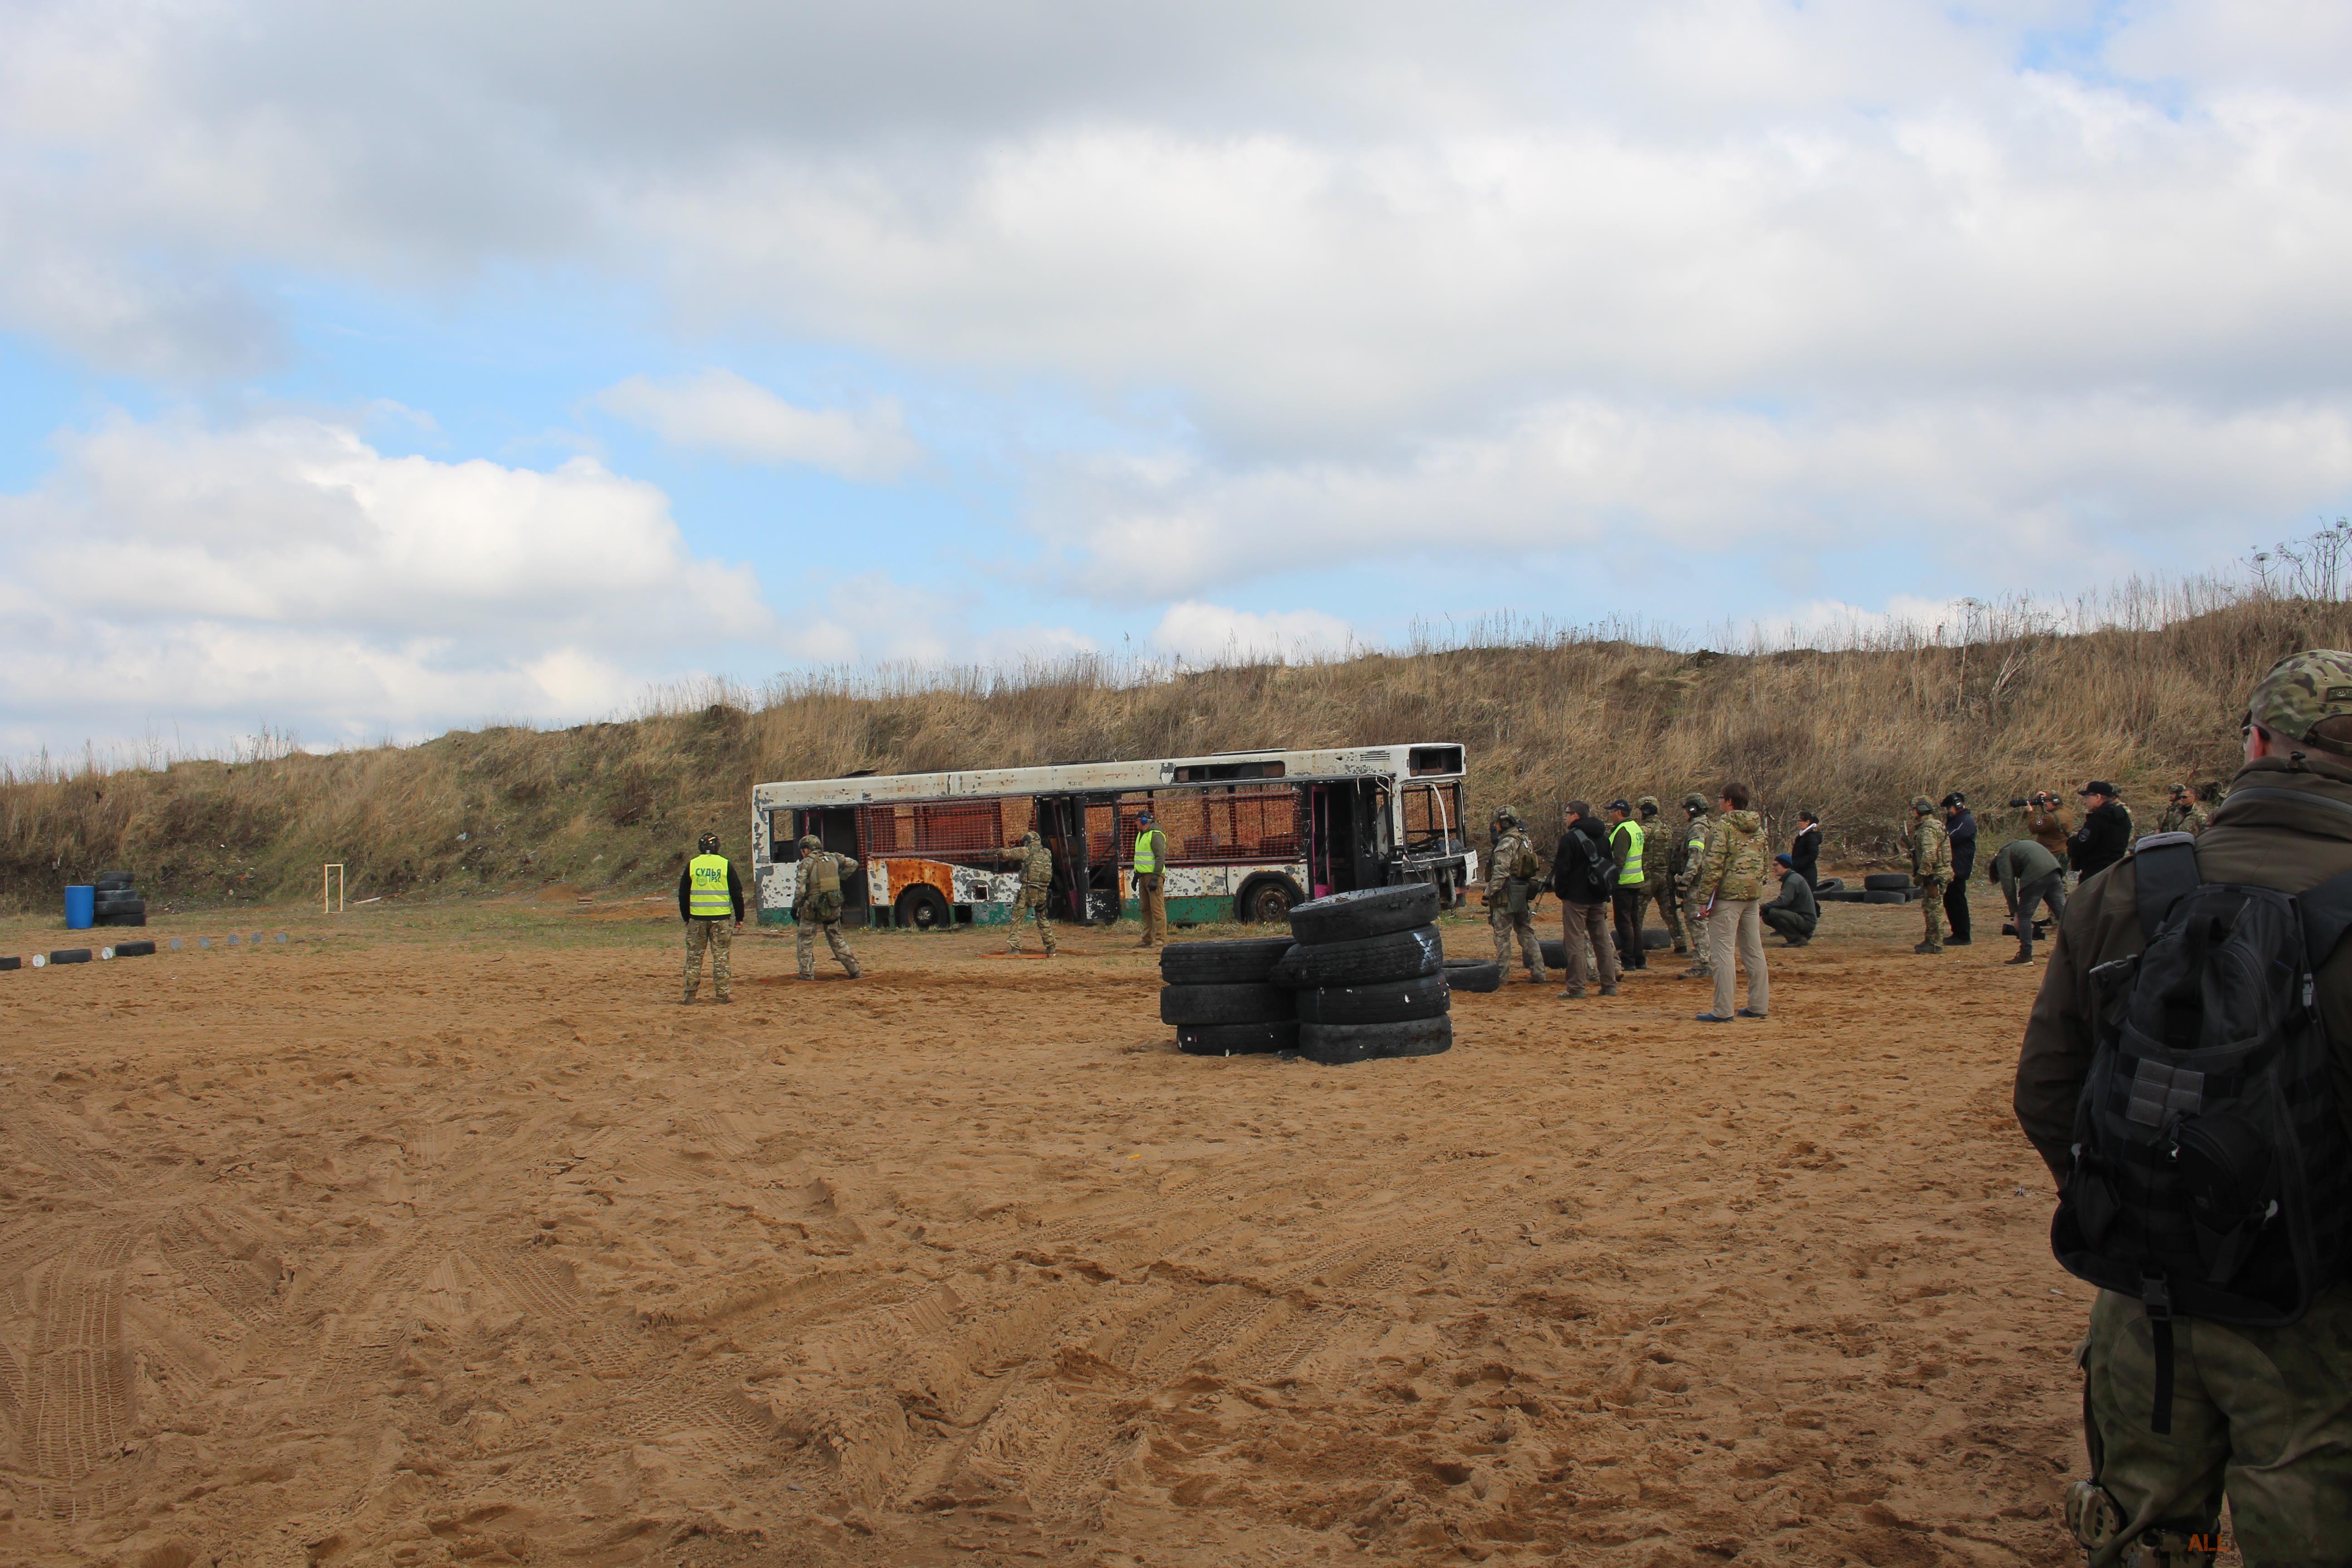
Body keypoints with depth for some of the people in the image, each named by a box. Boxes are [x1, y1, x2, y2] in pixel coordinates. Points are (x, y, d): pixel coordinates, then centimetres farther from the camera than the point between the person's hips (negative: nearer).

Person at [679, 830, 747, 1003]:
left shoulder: (692, 865, 3)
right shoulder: (726, 864, -1)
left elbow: (683, 895, 8)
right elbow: (737, 893, 1)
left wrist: (686, 917, 18)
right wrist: (739, 918, 8)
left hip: (697, 918, 1)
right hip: (721, 918, -1)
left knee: (694, 957, 7)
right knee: (721, 956, 4)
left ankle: (690, 994, 6)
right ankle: (724, 993, 4)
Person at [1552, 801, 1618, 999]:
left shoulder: (1570, 838, -13)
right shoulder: (1603, 837, 11)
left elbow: (1562, 869, -13)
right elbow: (1611, 865, 16)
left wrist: (1560, 892, 1)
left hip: (1576, 898, -7)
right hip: (1599, 899, 7)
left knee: (1575, 942, -4)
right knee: (1602, 941, 11)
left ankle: (1576, 988, -6)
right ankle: (1609, 985, 13)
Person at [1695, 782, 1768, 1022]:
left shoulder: (1724, 825, -10)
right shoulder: (1758, 827, 13)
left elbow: (1715, 864, -15)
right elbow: (1764, 863, 17)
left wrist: (1706, 897, -13)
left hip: (1728, 894, -8)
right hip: (1752, 894, 8)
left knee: (1722, 952, -6)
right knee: (1754, 951, 13)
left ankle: (1723, 1010, -9)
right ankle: (1759, 1005, 17)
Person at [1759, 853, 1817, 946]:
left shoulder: (1793, 879, -15)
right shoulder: (1789, 878, 16)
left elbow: (1783, 901, -28)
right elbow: (1783, 902, 14)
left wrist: (1762, 908, -27)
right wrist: (1763, 909, -1)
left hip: (1807, 922, -10)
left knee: (1774, 913, -27)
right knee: (1766, 915, 6)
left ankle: (1799, 939, -14)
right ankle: (1801, 935, 7)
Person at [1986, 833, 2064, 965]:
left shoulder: (2003, 856, 15)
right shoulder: (2023, 844, 38)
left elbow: (2008, 884, 3)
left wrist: (2014, 913, 5)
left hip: (2036, 876, -7)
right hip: (2054, 871, 7)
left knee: (2024, 915, 4)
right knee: (2062, 912, 10)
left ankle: (2026, 956, 5)